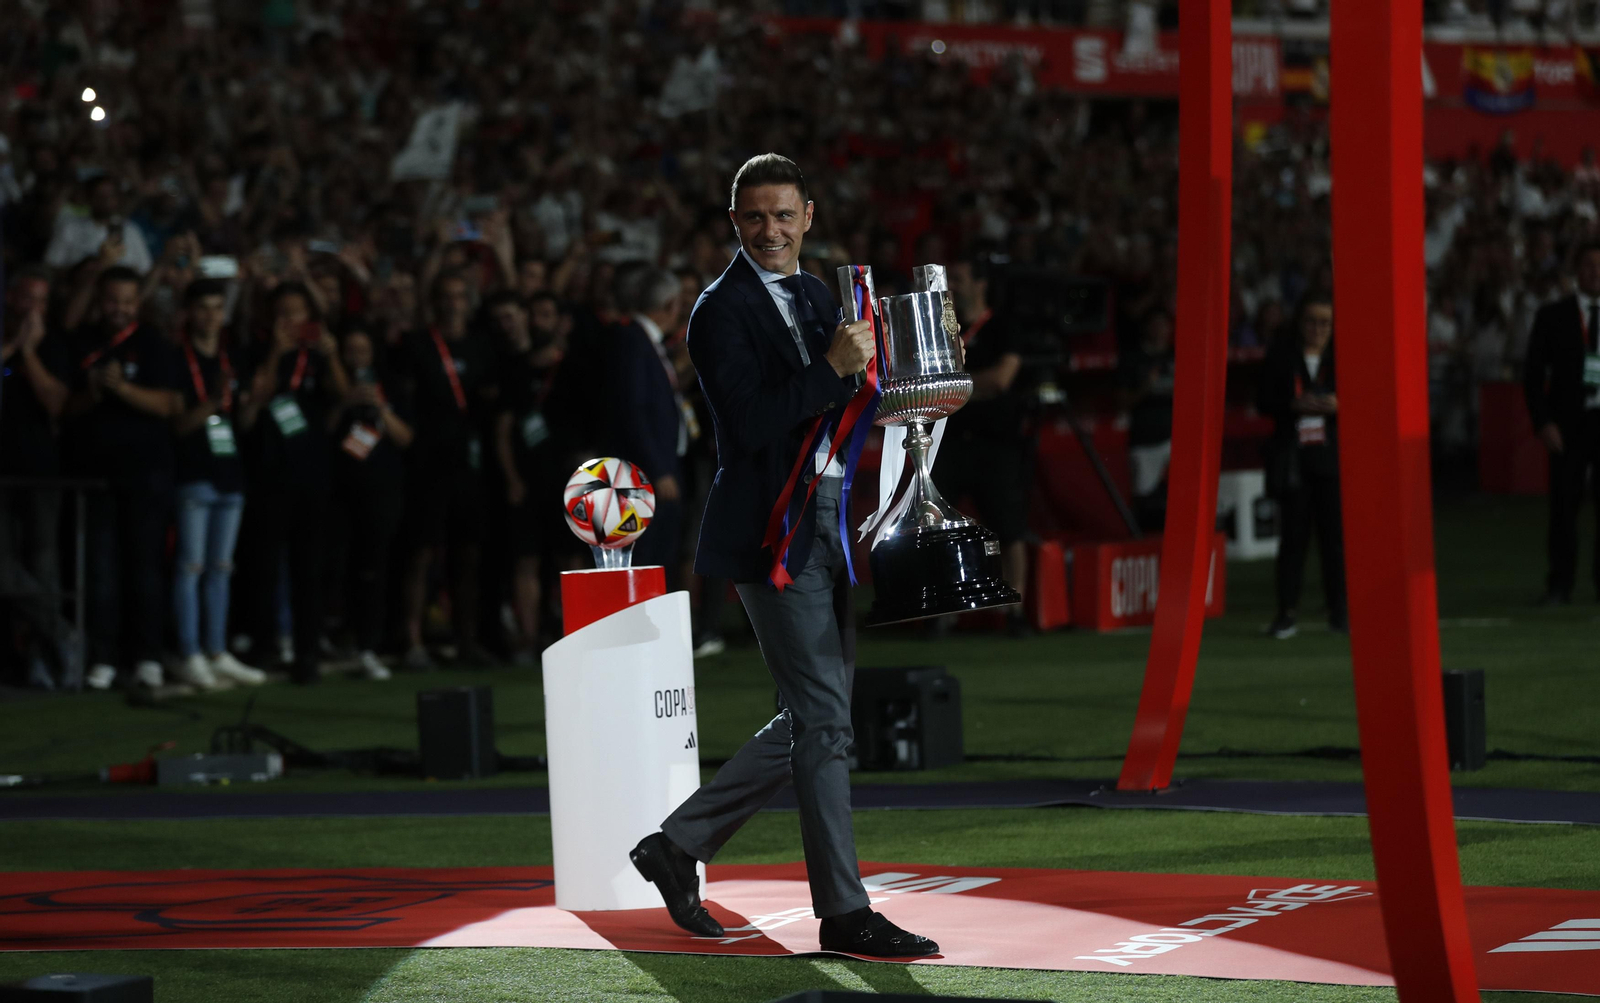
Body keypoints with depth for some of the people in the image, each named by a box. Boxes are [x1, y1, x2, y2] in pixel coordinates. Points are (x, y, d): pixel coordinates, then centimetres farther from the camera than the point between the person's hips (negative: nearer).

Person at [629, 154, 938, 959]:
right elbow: (750, 424, -20)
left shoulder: (815, 297, 16)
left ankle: (679, 845, 23)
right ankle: (843, 911, -2)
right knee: (824, 721, -8)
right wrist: (834, 368, -25)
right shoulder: (722, 311, -10)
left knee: (814, 720, 13)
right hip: (772, 532, -9)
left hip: (827, 525, 9)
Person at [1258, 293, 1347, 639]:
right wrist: (1294, 404, -15)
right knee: (1293, 535, -1)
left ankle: (1338, 609, 8)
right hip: (1292, 457, 0)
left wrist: (1339, 405, -14)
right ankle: (1287, 612, 3)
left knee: (1335, 533, 1)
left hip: (1333, 457, 1)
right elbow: (1265, 401, 3)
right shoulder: (1281, 355, 5)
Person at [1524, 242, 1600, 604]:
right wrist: (1543, 423, -7)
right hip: (1569, 422, -1)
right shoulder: (1553, 316, 4)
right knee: (1564, 505, -2)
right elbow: (1533, 374, 3)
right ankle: (1560, 584, 5)